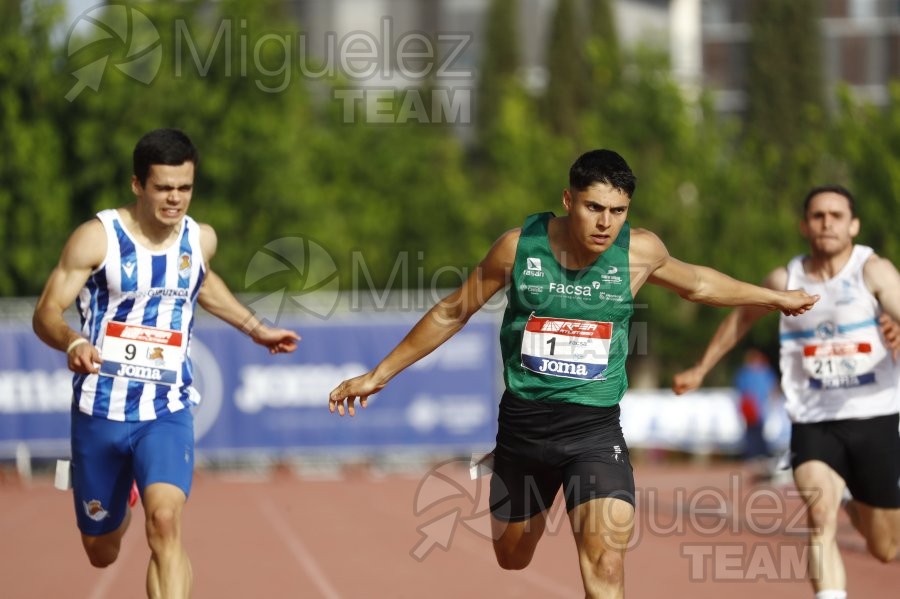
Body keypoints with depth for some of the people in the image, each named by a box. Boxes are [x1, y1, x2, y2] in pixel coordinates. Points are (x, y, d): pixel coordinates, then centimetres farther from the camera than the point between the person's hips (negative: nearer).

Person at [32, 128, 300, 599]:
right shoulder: (98, 238, -10)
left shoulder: (200, 239, 3)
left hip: (167, 412, 1)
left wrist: (256, 329, 29)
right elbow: (47, 312, -13)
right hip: (100, 410, -1)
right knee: (101, 552, 15)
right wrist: (72, 342, -35)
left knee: (165, 519, -27)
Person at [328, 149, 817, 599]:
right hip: (522, 425, 1)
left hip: (595, 430, -1)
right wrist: (380, 374, 12)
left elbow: (696, 284, 18)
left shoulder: (640, 251, -6)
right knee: (511, 560, 17)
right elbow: (452, 312, 7)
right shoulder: (519, 247, -7)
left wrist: (773, 298, 30)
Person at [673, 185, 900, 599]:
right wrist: (700, 370, 28)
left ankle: (856, 510, 49)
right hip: (812, 423, 1)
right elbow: (742, 318, 21)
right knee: (820, 518, -26)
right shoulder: (785, 281, 2)